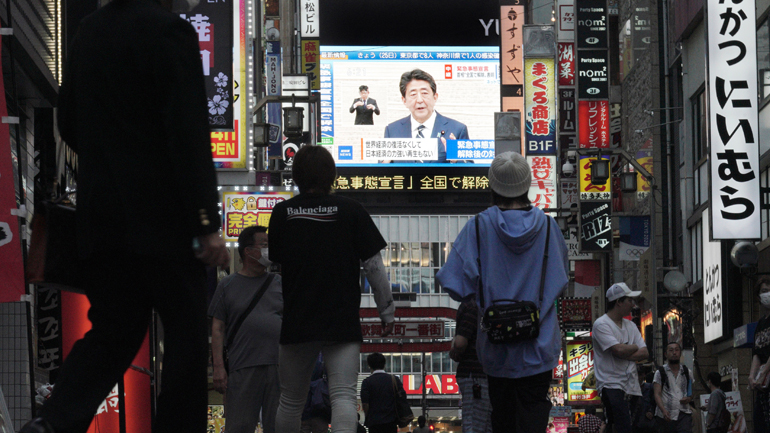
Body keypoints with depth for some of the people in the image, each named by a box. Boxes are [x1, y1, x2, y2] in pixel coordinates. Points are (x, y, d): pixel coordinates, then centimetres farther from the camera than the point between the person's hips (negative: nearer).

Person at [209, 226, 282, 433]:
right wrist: (218, 366, -5)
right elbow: (217, 328, 6)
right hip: (242, 367, -2)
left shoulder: (279, 283, 15)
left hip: (279, 366, 2)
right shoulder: (228, 285, 10)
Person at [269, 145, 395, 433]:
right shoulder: (350, 211, -2)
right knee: (343, 396, -10)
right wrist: (387, 311, 7)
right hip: (343, 323, -2)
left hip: (296, 323, 2)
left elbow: (272, 263, 10)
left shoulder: (282, 212, 3)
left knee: (290, 401, 13)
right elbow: (373, 266, -1)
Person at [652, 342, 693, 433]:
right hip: (666, 416, -1)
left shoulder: (687, 372, 16)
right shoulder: (660, 373, 7)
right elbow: (657, 394, -3)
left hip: (683, 415, 1)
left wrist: (689, 398, -1)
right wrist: (663, 410, -20)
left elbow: (691, 393, 24)